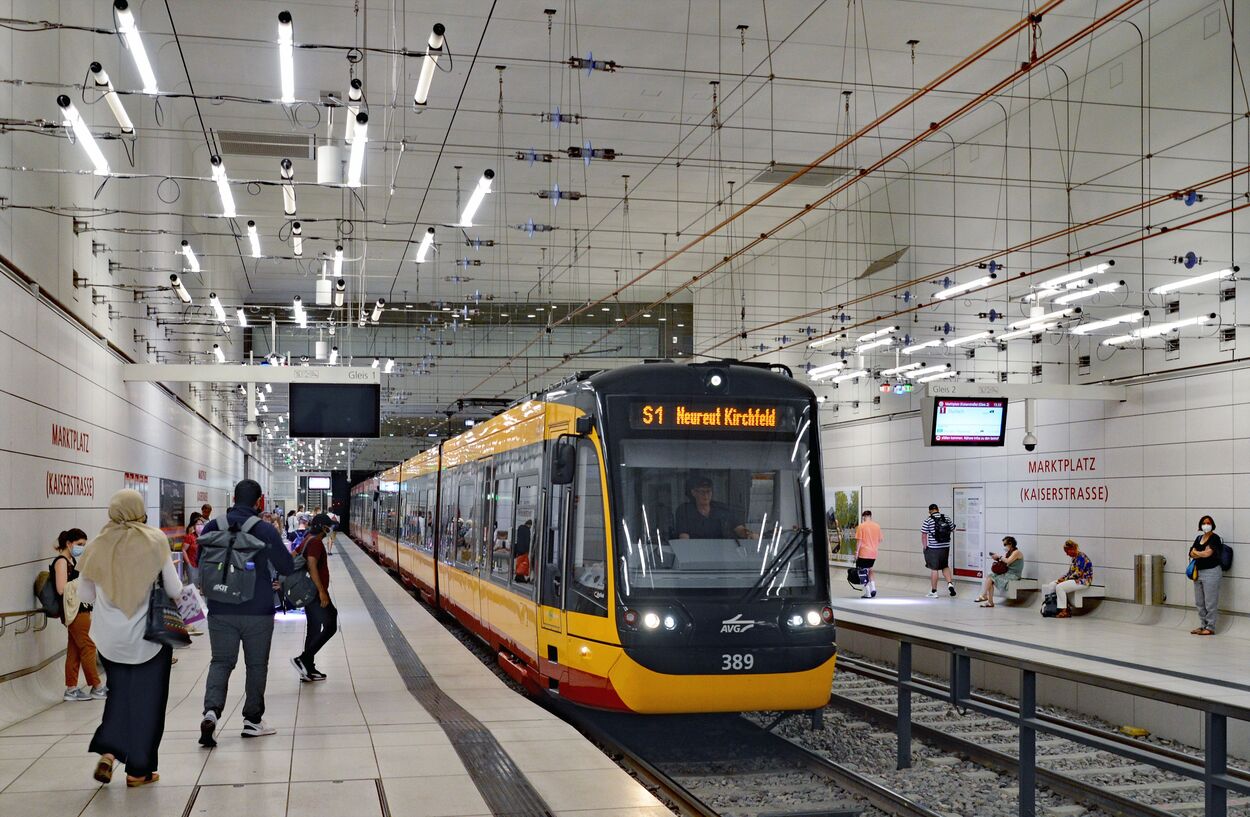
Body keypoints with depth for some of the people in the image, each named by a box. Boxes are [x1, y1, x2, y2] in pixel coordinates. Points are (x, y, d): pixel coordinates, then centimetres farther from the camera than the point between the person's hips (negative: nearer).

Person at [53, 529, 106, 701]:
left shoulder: (72, 561, 17)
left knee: (75, 649, 8)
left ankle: (71, 689, 11)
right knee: (87, 647, -5)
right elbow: (61, 589, -19)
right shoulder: (61, 561, -10)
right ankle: (97, 688, 0)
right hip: (73, 610, -9)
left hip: (81, 609, 9)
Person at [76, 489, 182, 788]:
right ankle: (138, 770, 14)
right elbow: (175, 591, -6)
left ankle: (107, 752, 5)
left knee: (118, 693, 21)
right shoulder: (154, 542, -10)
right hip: (148, 635, -3)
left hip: (109, 637, 3)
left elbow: (85, 594, 5)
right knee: (146, 699, 9)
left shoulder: (98, 546, -2)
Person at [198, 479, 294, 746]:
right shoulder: (266, 530, -10)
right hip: (257, 611, -2)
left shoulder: (212, 527, -1)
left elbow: (200, 562, 11)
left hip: (220, 611, 2)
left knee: (221, 661, 10)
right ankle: (252, 720, 21)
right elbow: (287, 567, -5)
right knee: (256, 665, 12)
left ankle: (211, 710, -13)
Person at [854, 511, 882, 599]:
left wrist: (856, 552, -4)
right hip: (873, 553, 5)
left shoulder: (861, 526, -7)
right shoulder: (877, 526, 6)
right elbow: (880, 541, 10)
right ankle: (873, 587, 4)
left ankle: (868, 593, 2)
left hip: (863, 553, -4)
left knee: (863, 572, 3)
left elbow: (859, 540, -10)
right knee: (870, 569, 21)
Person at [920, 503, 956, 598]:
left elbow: (924, 534, -9)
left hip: (934, 548, -4)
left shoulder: (928, 520, -9)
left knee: (934, 569, 3)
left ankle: (934, 592, 8)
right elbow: (952, 529, 15)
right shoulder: (946, 518, 3)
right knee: (945, 566, 22)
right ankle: (950, 583, 3)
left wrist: (924, 546, 1)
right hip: (945, 547, 4)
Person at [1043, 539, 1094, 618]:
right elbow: (1070, 572, 18)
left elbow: (1078, 574, -23)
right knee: (1051, 585, 1)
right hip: (1074, 579, 10)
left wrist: (1065, 579, -15)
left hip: (1083, 581, -10)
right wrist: (1062, 578, 1)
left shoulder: (1081, 557, -17)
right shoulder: (1074, 558, 13)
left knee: (1060, 587, -27)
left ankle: (1064, 612, -26)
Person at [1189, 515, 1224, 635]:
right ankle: (1202, 625, 19)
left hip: (1211, 572, -7)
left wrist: (1196, 552, 1)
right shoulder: (1199, 538, 14)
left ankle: (1210, 628, 1)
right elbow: (1192, 554, 8)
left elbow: (1208, 553, -16)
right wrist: (1202, 554, -10)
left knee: (1210, 602, -4)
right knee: (1199, 602, 11)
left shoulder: (1215, 538, -6)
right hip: (1198, 572, 7)